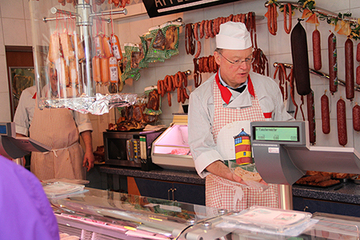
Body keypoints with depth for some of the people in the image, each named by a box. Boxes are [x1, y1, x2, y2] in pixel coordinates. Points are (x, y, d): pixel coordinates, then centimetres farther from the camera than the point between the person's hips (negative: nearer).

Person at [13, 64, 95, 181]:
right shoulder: (28, 95, 9)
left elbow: (84, 124, 5)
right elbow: (20, 128, 11)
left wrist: (89, 150, -3)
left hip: (70, 156, 0)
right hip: (40, 157, 1)